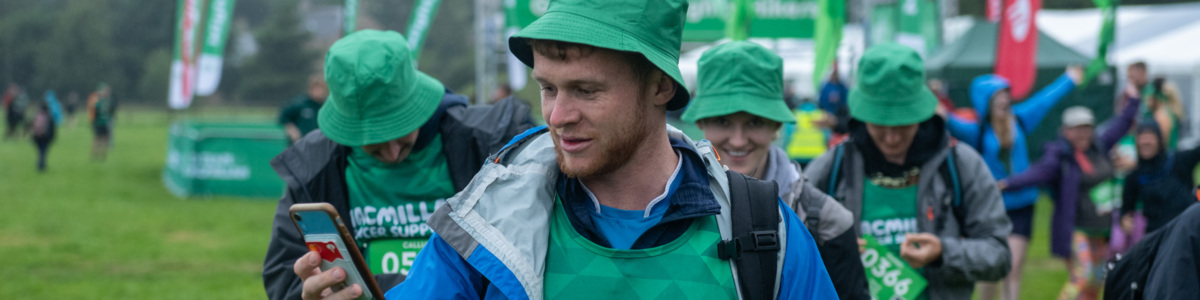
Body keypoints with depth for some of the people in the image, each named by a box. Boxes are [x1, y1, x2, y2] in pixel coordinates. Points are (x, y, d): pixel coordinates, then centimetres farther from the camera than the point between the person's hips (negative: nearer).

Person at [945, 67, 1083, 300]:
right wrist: (944, 118, -56)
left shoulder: (1019, 119, 1)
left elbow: (1046, 99, 15)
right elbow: (958, 127, -33)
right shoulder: (977, 131, -13)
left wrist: (1070, 79, 29)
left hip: (1021, 205, 3)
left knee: (1013, 270, -4)